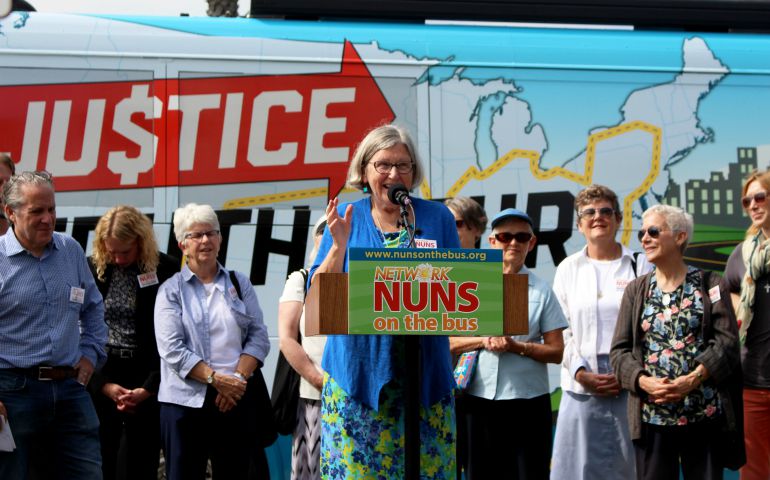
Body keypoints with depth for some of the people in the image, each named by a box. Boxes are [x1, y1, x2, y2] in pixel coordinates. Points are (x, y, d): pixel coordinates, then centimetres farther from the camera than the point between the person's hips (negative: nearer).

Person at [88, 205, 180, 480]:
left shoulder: (166, 271, -5)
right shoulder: (90, 270, 1)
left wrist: (148, 388, -10)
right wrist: (104, 385, -6)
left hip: (148, 382, -1)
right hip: (99, 380, 2)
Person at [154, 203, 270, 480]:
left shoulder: (240, 284, 13)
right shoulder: (171, 291, 4)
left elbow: (258, 337, 6)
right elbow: (172, 349, -7)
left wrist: (238, 379, -10)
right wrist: (216, 379, -15)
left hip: (237, 400, 3)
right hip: (186, 402, -2)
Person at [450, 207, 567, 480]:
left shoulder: (541, 291, 2)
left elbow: (557, 352, 0)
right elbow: (449, 342, 4)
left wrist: (516, 346, -15)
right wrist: (483, 341, -13)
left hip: (529, 401, -1)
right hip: (481, 399, 1)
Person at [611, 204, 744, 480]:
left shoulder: (711, 286, 5)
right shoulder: (636, 291, 13)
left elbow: (727, 342, -5)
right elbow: (619, 351, 6)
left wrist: (694, 379, -20)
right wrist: (644, 381, -13)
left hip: (705, 415, -2)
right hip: (651, 415, 2)